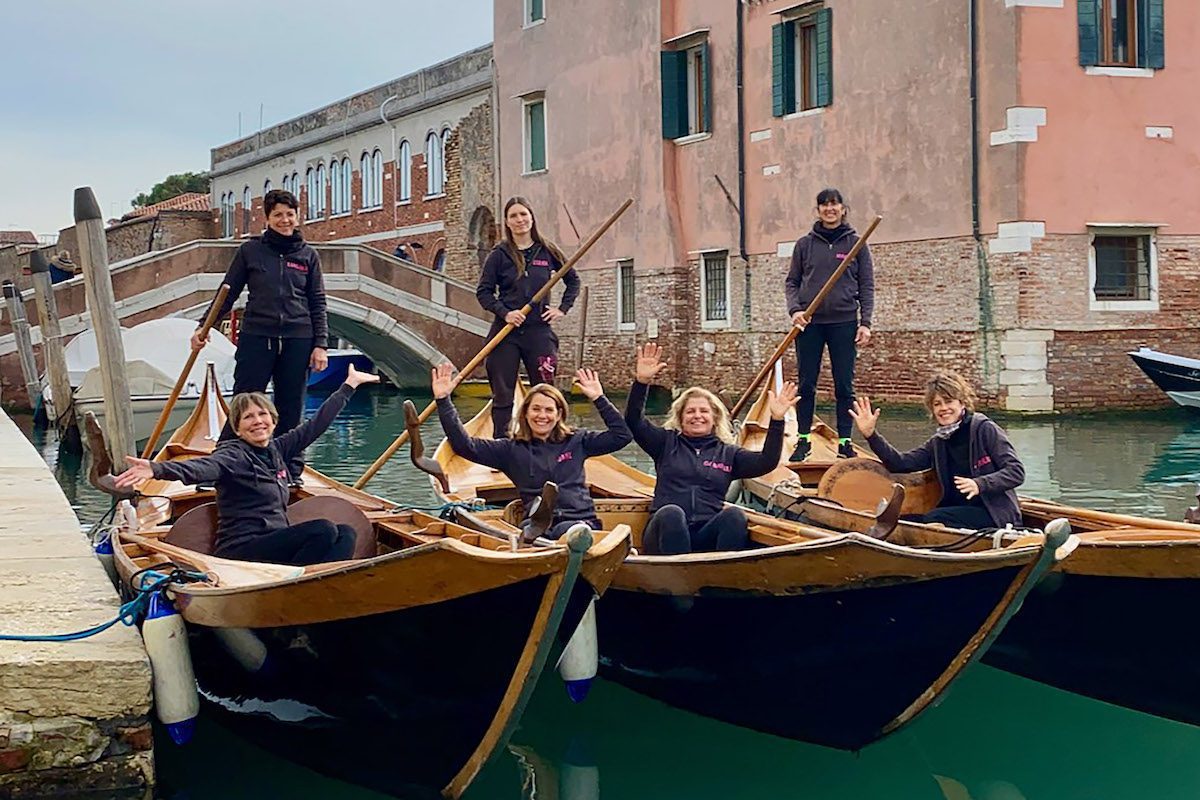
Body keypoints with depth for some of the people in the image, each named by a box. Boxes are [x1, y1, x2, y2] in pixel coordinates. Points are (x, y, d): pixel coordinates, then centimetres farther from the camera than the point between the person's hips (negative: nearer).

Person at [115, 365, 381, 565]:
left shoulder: (276, 449, 15)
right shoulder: (234, 455, -9)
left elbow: (316, 425, 23)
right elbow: (202, 468, -28)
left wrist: (349, 385, 29)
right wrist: (156, 469, -49)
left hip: (276, 544, 9)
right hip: (241, 552, -9)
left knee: (345, 533, -6)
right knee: (323, 530, -23)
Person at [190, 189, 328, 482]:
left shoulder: (308, 256, 9)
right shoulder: (250, 250, 4)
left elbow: (318, 304, 9)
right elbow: (228, 293, 8)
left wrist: (321, 344, 1)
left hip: (297, 340, 1)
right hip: (256, 337, -1)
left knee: (291, 410, 7)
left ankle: (291, 472, 15)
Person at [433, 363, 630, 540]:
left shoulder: (576, 442, 21)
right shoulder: (512, 449, 19)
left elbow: (622, 435, 18)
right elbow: (464, 445, 12)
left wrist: (599, 399, 14)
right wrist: (443, 400, 7)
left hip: (582, 521, 0)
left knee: (565, 530, -38)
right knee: (528, 527, -38)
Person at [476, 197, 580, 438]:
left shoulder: (547, 251, 6)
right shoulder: (499, 254, 2)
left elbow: (573, 281, 18)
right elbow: (483, 291, 1)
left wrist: (562, 309, 6)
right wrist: (504, 313, -13)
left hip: (539, 330, 1)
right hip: (505, 333, -1)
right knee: (502, 395, 1)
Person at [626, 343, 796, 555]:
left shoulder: (728, 453, 23)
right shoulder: (667, 443, 21)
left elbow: (766, 462, 8)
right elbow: (634, 421, 8)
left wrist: (776, 420, -3)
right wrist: (641, 382, -7)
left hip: (707, 536, 1)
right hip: (666, 530, -1)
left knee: (734, 514, -31)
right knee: (672, 513, -37)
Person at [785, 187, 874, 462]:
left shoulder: (856, 243, 5)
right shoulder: (805, 244, 8)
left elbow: (866, 286, 4)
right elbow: (792, 282, 10)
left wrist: (865, 322, -4)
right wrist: (794, 309, -7)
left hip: (844, 322, -1)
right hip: (809, 323, 1)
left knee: (844, 385, 2)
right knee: (806, 384, 4)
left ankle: (844, 442, 7)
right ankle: (803, 441, 12)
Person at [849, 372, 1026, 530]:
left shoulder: (985, 429, -5)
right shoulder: (938, 442, 14)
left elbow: (1016, 472, -11)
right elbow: (901, 463, 7)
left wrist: (979, 484, -26)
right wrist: (871, 434, -4)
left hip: (994, 513, -6)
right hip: (960, 510, 6)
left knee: (935, 518, -29)